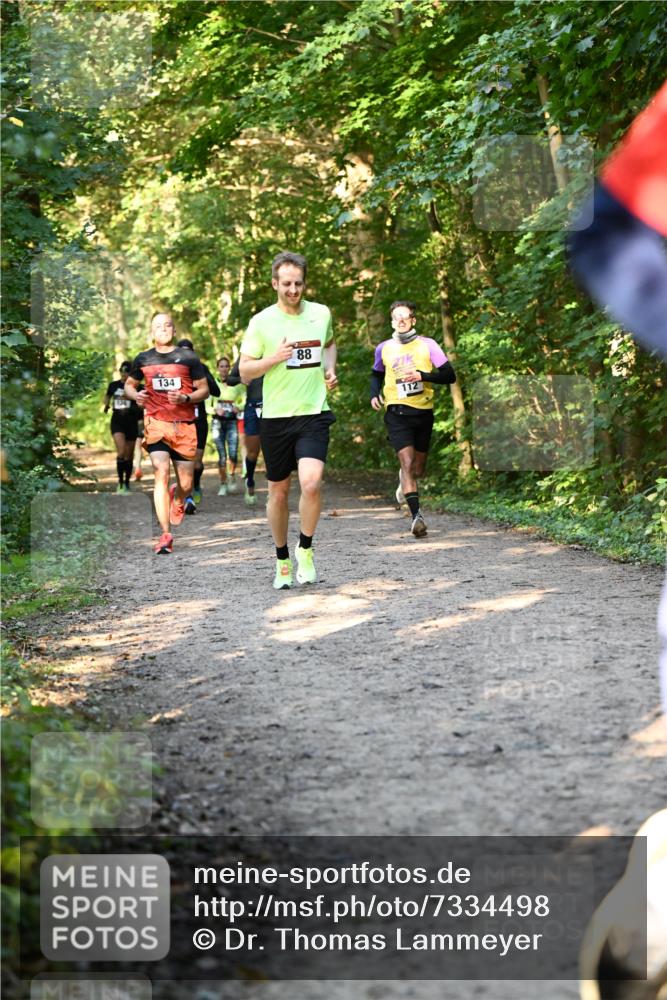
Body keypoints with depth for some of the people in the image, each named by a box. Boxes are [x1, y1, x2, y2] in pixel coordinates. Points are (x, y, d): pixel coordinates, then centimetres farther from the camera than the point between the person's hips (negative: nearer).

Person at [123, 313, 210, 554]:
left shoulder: (188, 357, 3)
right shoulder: (143, 359, 8)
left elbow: (204, 390, 5)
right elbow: (129, 384, 21)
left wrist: (186, 398, -14)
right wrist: (136, 395, -2)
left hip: (184, 426, 0)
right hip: (156, 423, 0)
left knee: (186, 484, 5)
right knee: (161, 473, -17)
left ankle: (177, 500, 44)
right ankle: (165, 534, -17)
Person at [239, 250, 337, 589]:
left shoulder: (321, 314, 5)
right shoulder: (262, 322, -3)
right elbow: (244, 372, -1)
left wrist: (330, 370, 9)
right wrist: (274, 358, -17)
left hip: (314, 413, 1)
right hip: (276, 417, 0)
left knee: (311, 483, -19)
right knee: (278, 491, 8)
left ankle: (305, 549, 4)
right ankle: (282, 561, 26)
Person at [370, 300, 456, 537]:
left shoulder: (427, 345, -2)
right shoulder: (384, 349, 5)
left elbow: (449, 375, -4)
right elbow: (376, 375, 23)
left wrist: (422, 375, -18)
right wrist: (374, 394, 3)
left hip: (423, 411, 1)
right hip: (397, 412, -1)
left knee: (418, 469, 12)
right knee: (407, 461, -18)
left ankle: (405, 480, 48)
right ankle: (416, 515, -22)